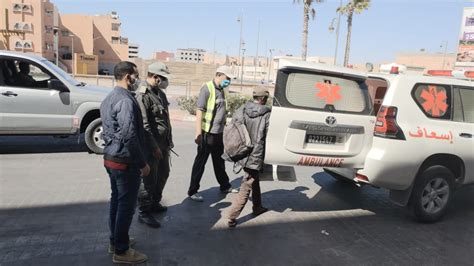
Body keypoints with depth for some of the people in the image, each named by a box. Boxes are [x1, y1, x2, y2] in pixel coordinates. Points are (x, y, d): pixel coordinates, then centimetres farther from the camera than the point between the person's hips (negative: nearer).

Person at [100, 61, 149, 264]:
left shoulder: (109, 98, 12)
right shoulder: (126, 100, -21)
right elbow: (129, 137, -26)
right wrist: (142, 163, -19)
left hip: (111, 158, 10)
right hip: (125, 161, -10)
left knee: (116, 200, 19)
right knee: (126, 205, 1)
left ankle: (115, 241, 33)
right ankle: (121, 251, 13)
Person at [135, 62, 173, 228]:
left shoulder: (160, 93, 12)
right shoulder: (143, 95, -17)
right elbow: (144, 125, -21)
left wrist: (169, 140, 17)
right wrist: (154, 147, -20)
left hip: (164, 144, 9)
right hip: (152, 145, -9)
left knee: (163, 174, 19)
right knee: (149, 178, -1)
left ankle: (155, 202, 37)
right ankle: (144, 212, 14)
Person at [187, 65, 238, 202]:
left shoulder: (221, 90, 13)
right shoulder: (207, 88, -12)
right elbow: (199, 111, -17)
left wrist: (224, 128, 19)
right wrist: (198, 133, -21)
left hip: (218, 133, 8)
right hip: (207, 133, -8)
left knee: (219, 161, 20)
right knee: (200, 162, 2)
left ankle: (225, 186, 34)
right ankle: (193, 191, 13)